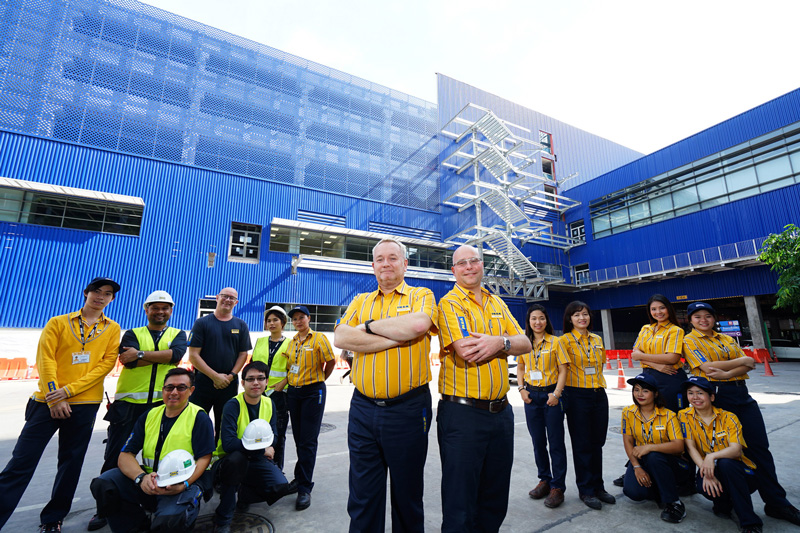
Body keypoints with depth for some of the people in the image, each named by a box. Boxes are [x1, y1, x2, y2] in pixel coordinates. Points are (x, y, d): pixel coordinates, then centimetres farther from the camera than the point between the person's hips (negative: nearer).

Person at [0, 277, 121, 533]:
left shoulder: (112, 329, 5)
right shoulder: (58, 323, 5)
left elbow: (106, 363, -3)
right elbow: (46, 359, -2)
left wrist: (69, 390, -12)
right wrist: (53, 397, -11)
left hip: (84, 404, 1)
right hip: (47, 402, 0)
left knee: (71, 463, 9)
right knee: (22, 461, 0)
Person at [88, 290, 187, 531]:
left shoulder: (178, 335, 9)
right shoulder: (133, 334, 8)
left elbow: (176, 354, -14)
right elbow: (130, 360, -12)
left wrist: (141, 354, -15)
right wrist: (162, 357, -10)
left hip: (162, 403, 0)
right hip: (129, 403, 0)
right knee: (114, 456, 7)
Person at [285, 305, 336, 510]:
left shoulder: (319, 338, -7)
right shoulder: (291, 342, 10)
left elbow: (331, 361, -4)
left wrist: (318, 380, 5)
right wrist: (290, 382, 9)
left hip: (313, 392, -6)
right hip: (294, 392, 6)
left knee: (308, 441, -3)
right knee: (298, 438, 17)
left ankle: (305, 488, 4)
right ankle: (300, 476, 33)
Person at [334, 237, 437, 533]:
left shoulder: (421, 295, 1)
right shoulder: (360, 301, 10)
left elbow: (418, 324, -22)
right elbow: (340, 337, -8)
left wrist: (370, 325, -11)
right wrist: (395, 338, -15)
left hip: (408, 408, -2)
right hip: (363, 408, 3)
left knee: (407, 491, 16)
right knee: (362, 495, 16)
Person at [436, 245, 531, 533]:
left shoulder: (497, 303, 12)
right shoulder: (449, 303, -9)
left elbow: (525, 343, 4)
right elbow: (466, 352, -21)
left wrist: (500, 342, -17)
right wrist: (503, 343, -8)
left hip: (501, 410, 6)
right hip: (462, 412, -6)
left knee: (495, 499, 21)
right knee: (461, 504, 7)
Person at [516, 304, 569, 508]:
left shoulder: (555, 341, -5)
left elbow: (563, 369, -6)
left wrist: (556, 394, -14)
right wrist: (522, 388, 0)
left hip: (551, 395, -3)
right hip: (531, 396, 4)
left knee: (556, 442, 3)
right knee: (538, 441, 13)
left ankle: (558, 487, 16)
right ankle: (545, 480, 29)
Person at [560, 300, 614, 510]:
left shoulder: (597, 339, 10)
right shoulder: (565, 340, -8)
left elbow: (600, 365, 22)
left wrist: (595, 380, 12)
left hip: (599, 394, 5)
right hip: (577, 396, -5)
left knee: (597, 443, 14)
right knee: (582, 444, 4)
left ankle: (598, 486, 28)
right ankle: (585, 490, 17)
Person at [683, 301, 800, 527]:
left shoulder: (728, 339, 16)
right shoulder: (690, 341, -2)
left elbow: (748, 366, 5)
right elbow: (707, 367, -13)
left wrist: (726, 373, -16)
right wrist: (741, 361, -4)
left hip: (741, 393, 5)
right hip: (715, 395, -5)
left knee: (760, 446, 4)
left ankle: (776, 502, 13)